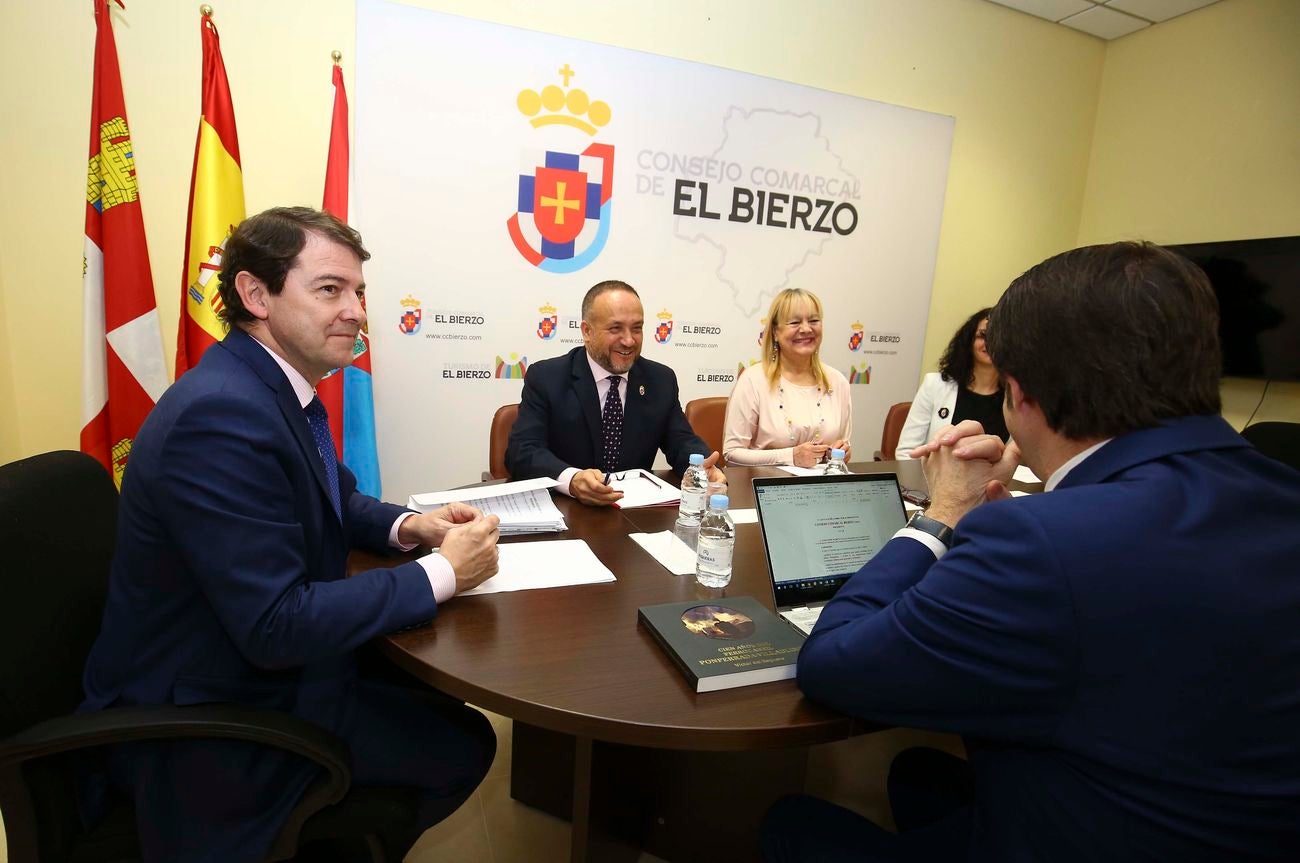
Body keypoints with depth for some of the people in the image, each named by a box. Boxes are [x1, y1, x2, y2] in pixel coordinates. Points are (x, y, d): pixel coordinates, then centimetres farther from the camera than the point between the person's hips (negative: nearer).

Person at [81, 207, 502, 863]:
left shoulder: (278, 387, -1)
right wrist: (441, 573, -23)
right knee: (463, 744, -5)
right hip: (204, 720, -9)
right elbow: (274, 626, -31)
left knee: (438, 684, 16)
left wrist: (410, 526, -7)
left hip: (259, 663, 9)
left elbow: (337, 497, 14)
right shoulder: (220, 414, -30)